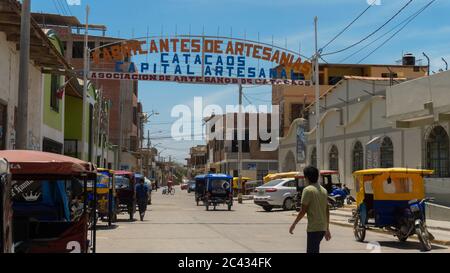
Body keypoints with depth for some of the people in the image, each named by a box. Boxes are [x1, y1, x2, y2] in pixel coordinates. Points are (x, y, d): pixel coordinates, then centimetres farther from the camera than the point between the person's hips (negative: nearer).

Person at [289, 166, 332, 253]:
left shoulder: (308, 190, -11)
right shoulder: (324, 190, 12)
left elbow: (303, 211, -13)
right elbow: (327, 211, 14)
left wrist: (294, 224, -3)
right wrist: (327, 229, 20)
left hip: (313, 228, -8)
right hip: (322, 228, 8)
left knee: (312, 251, -4)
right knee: (314, 250, 18)